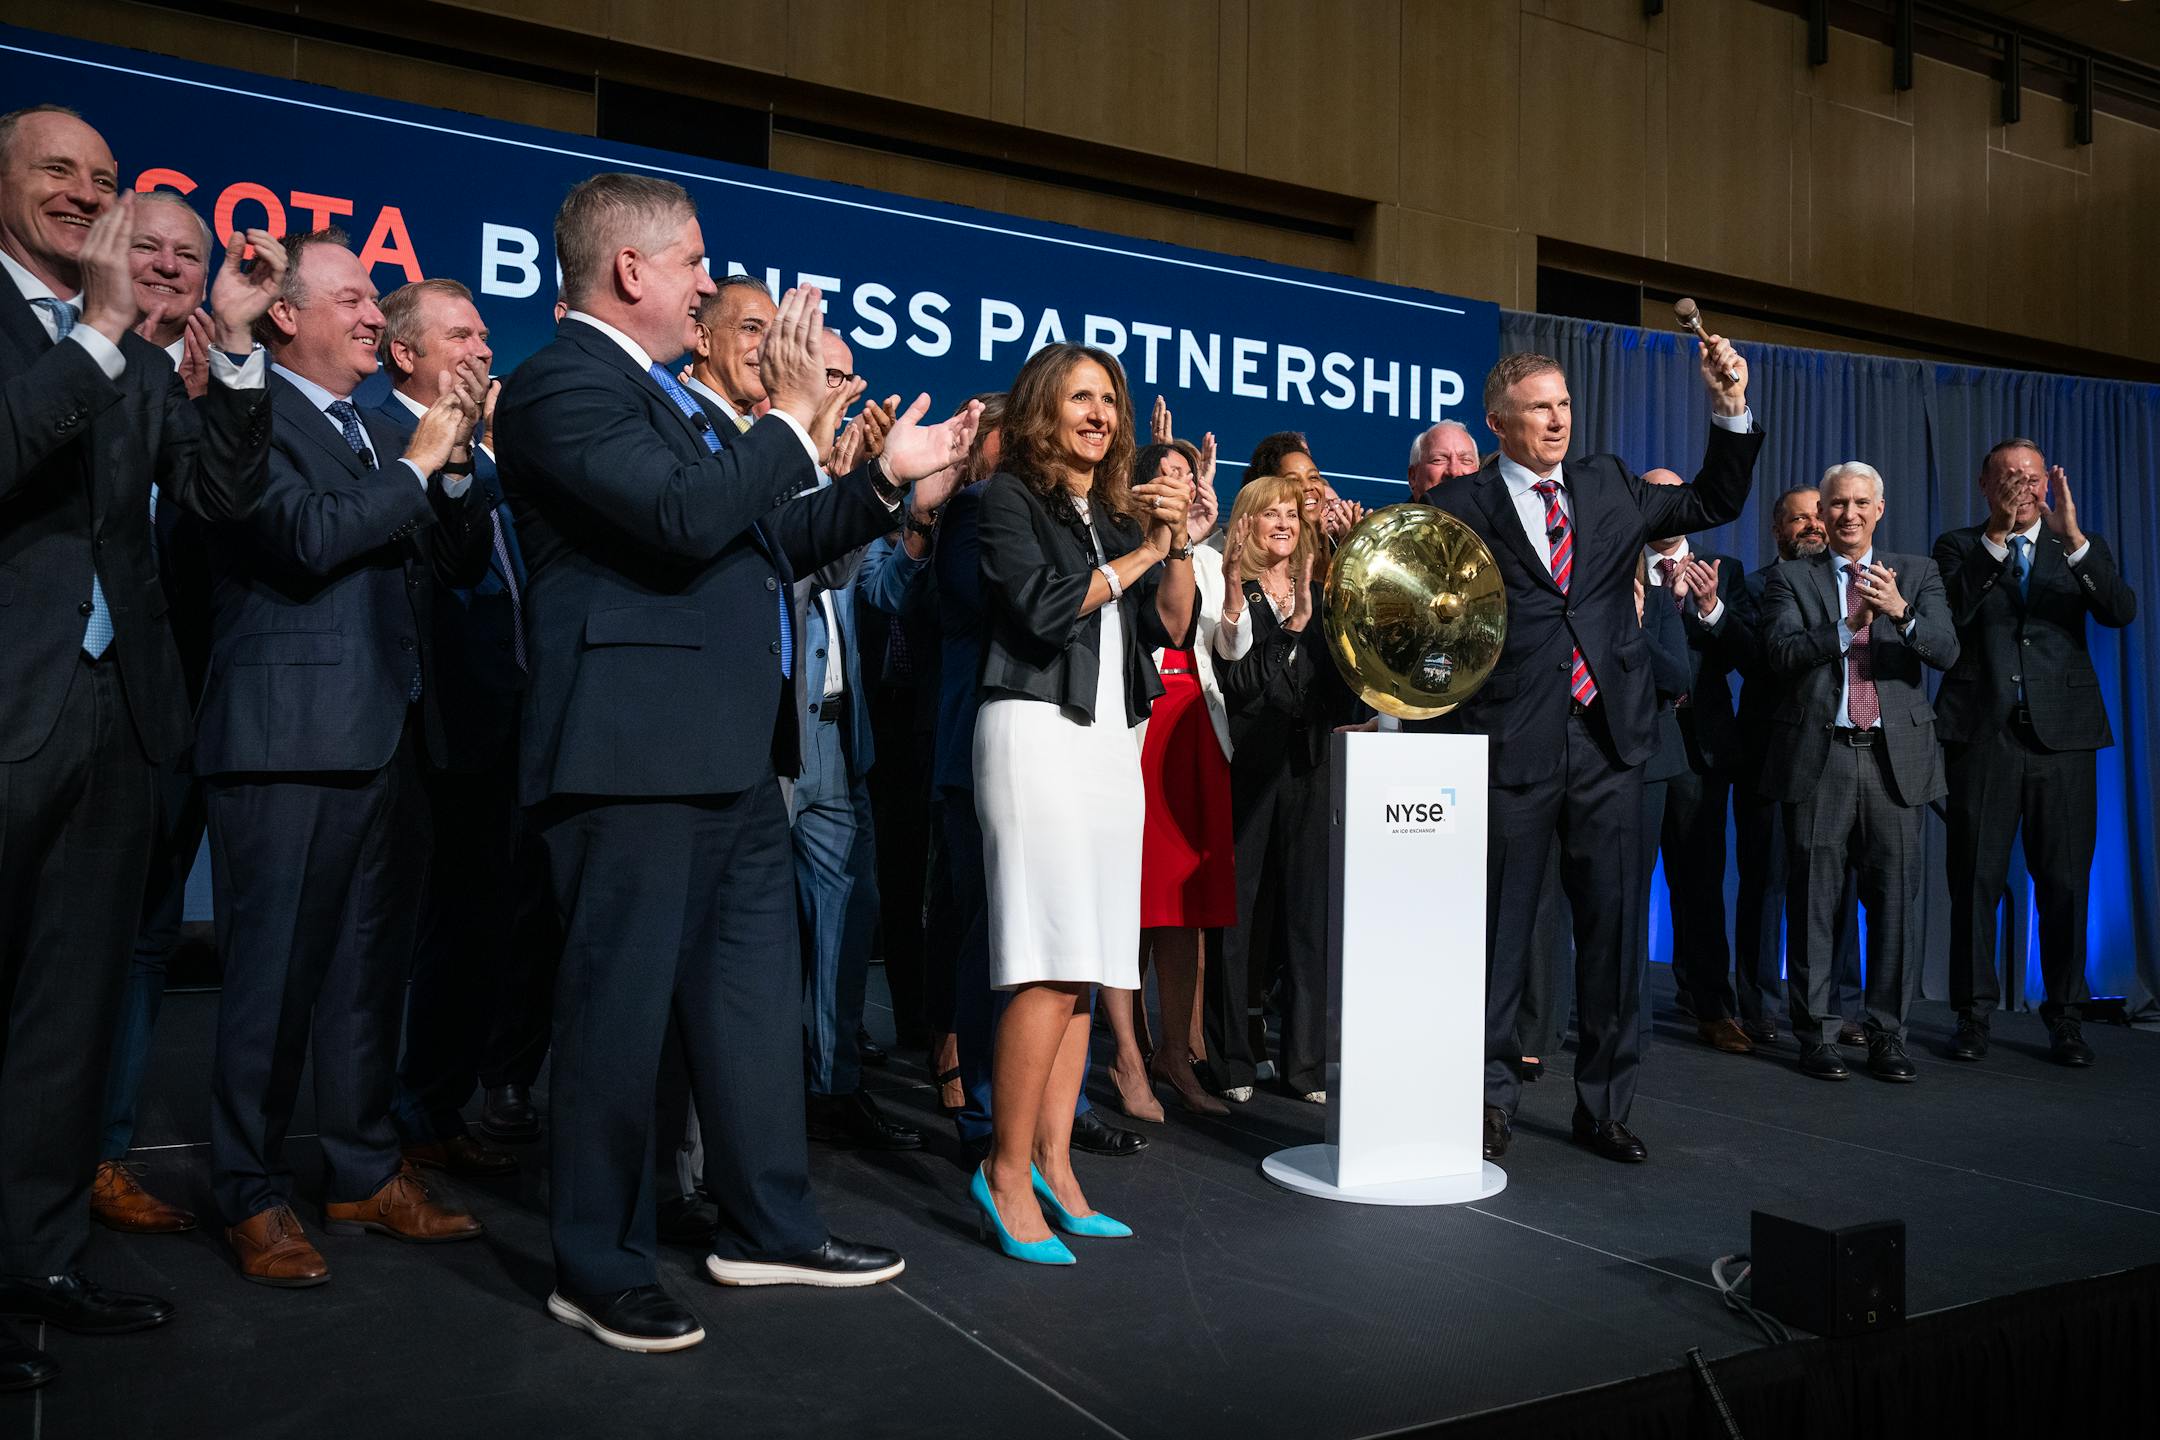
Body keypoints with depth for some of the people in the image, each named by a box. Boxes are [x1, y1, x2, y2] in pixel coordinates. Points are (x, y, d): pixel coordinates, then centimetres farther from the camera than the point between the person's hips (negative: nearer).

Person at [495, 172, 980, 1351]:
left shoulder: (667, 393, 20)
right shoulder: (563, 385, -11)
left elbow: (761, 544, 23)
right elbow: (687, 517, -25)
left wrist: (888, 479, 21)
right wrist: (792, 419, -13)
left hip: (731, 754, 10)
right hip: (636, 754, -10)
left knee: (754, 991, 14)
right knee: (622, 1004, 0)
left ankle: (768, 1225, 28)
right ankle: (598, 1268, 15)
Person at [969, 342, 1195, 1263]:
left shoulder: (1116, 512, 19)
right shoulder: (1009, 497, 2)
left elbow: (1171, 627, 13)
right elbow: (1042, 608, -12)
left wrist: (1178, 542, -1)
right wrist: (1140, 556, -3)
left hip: (1110, 740, 7)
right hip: (1036, 732, -7)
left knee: (1084, 969, 5)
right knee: (1049, 966, -13)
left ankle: (1053, 1164, 11)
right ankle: (1007, 1172, -5)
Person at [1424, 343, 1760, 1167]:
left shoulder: (1609, 489, 13)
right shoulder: (1464, 506, -1)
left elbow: (1715, 504, 17)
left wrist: (1731, 412, 6)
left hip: (1608, 737, 4)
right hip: (1512, 744, -4)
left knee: (1612, 925, 9)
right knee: (1501, 930, 4)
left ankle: (1604, 1106, 21)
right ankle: (1491, 1098, 17)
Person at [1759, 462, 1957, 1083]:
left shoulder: (1917, 573, 11)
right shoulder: (1792, 578, 7)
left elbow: (1946, 651, -4)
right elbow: (1780, 651, -9)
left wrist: (1901, 612, -21)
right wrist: (1849, 624, -20)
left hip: (1896, 756, 2)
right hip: (1819, 756, -1)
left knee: (1894, 899, 4)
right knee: (1813, 899, 3)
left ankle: (1888, 1036, 14)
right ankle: (1816, 1035, 12)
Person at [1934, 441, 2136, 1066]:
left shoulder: (2078, 548, 11)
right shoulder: (1960, 547, 9)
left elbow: (2121, 611, -6)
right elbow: (1948, 616, -9)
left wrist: (2074, 537, -19)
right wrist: (1994, 539, -17)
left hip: (2062, 734, 1)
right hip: (1982, 733, -1)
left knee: (2065, 882, 4)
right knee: (1976, 878, 2)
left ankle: (2065, 1018, 14)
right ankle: (1974, 1013, 11)